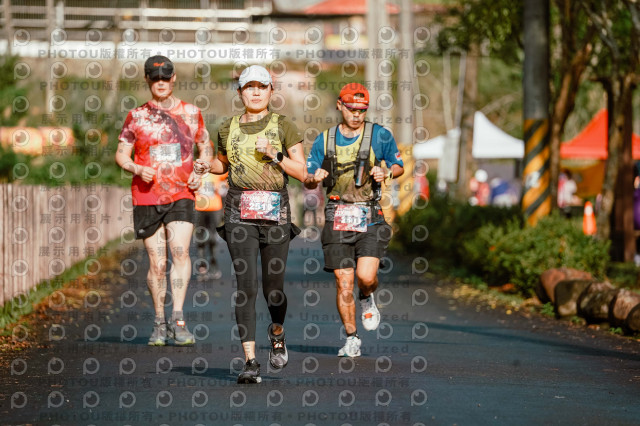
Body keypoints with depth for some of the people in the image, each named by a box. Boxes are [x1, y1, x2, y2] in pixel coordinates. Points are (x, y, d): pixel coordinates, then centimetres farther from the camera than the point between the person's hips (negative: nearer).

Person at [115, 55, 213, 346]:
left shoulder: (190, 113, 10)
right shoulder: (136, 116, 7)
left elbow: (206, 146, 23)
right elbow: (121, 154, 8)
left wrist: (200, 170, 4)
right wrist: (136, 169, -13)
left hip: (181, 195, 0)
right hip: (146, 198, 0)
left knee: (180, 250, -19)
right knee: (157, 262, 1)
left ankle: (178, 319, -22)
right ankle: (159, 323, 15)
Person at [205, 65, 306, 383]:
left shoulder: (283, 126, 4)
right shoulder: (228, 129, 11)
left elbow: (302, 172, 1)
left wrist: (274, 155, -12)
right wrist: (206, 166, 8)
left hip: (275, 212, -1)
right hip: (239, 212, 1)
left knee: (272, 288, 3)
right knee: (246, 286, -10)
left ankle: (277, 333, 37)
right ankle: (250, 361, -10)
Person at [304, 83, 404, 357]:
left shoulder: (380, 136, 2)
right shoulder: (325, 140, 8)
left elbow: (399, 165, 13)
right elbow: (307, 181, 12)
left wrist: (387, 173, -10)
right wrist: (314, 179, -13)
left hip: (370, 218, -2)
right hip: (337, 217, 2)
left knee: (366, 276, -16)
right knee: (343, 282, -2)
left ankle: (367, 299, 21)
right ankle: (351, 339, 12)